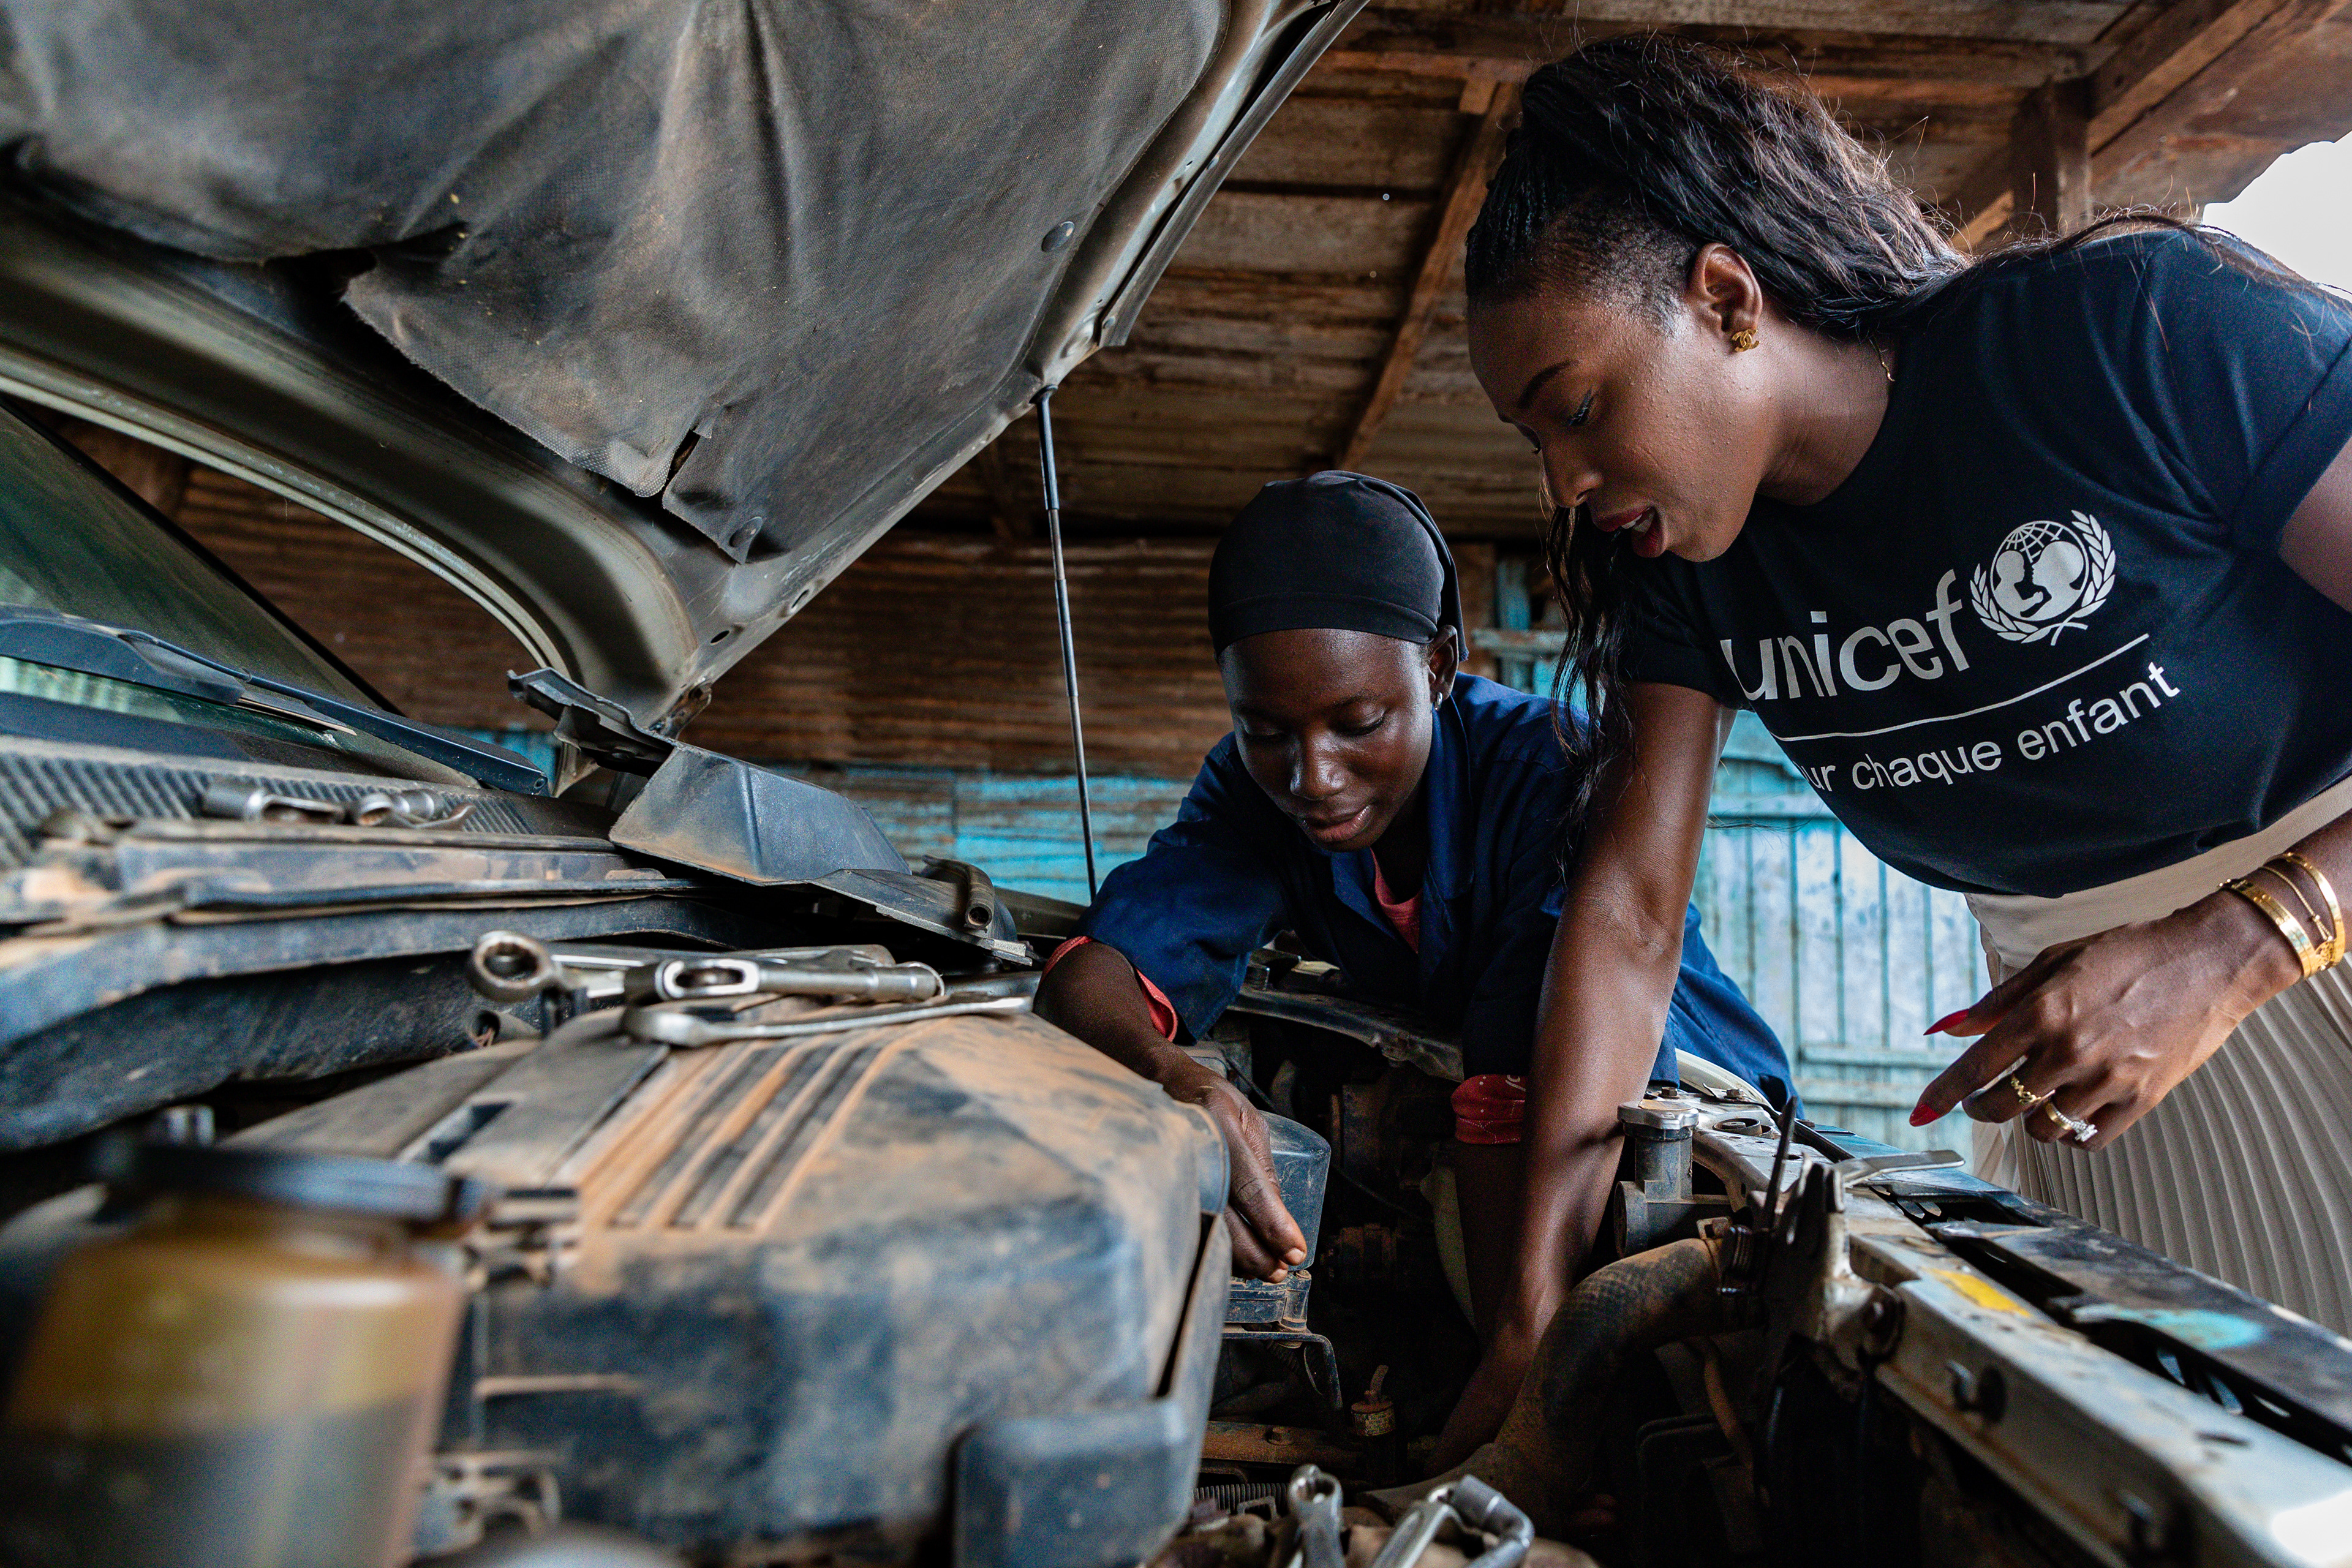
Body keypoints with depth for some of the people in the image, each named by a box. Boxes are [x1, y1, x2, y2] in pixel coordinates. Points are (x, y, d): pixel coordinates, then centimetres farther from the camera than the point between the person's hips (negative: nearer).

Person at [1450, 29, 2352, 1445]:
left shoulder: (2145, 329, -20)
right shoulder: (1691, 564, -4)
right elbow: (1630, 902, -7)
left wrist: (2231, 947, -31)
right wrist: (1541, 1288, -10)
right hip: (2081, 1040, 4)